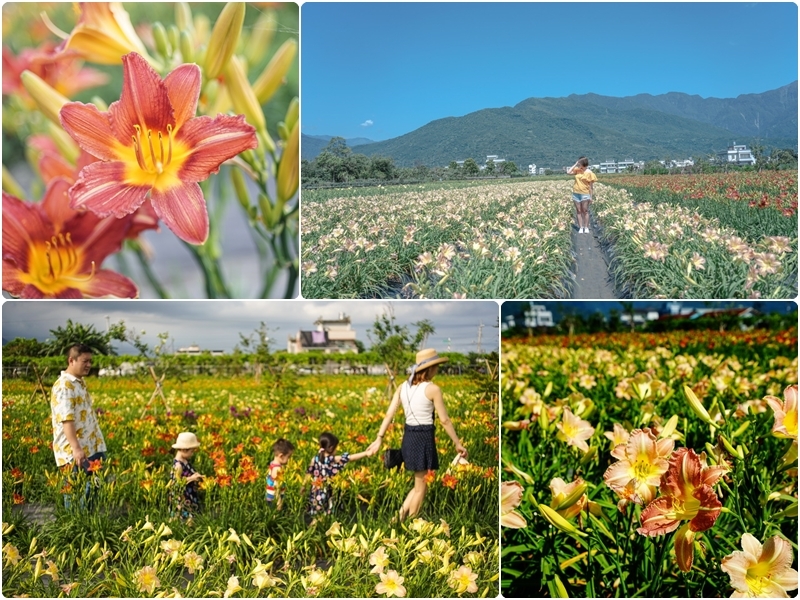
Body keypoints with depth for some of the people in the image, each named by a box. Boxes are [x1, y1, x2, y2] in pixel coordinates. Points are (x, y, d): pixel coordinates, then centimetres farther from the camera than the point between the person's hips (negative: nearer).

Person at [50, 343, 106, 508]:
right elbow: (66, 419, -26)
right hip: (74, 452, -9)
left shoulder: (80, 382, 15)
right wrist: (76, 449, -32)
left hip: (92, 449, 9)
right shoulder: (64, 386, -16)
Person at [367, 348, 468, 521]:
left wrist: (379, 439, 3)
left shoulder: (403, 387, 6)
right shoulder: (432, 389, -11)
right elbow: (444, 420, -10)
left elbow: (389, 414, 2)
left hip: (408, 436, 7)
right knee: (420, 488, 7)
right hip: (424, 438, -7)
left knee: (420, 485, 21)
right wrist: (457, 443, -2)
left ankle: (400, 517, 15)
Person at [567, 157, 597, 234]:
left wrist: (591, 197, -9)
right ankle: (581, 228, 7)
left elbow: (591, 186, -7)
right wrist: (575, 164, -2)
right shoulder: (577, 170, 7)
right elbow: (569, 172, 1)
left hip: (585, 194, -5)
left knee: (585, 211, -1)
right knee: (579, 211, 4)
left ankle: (586, 228, 6)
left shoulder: (589, 173, -9)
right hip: (576, 193, 5)